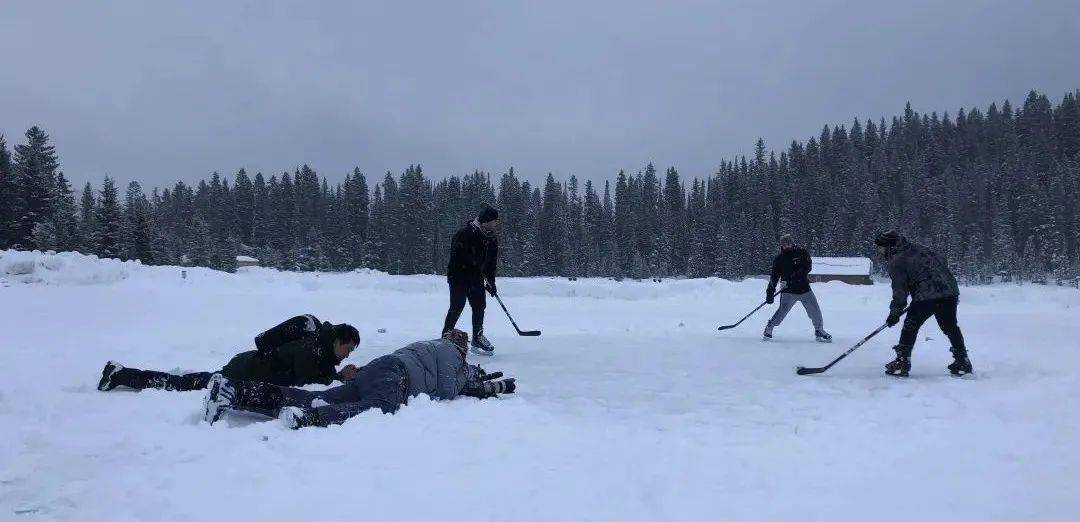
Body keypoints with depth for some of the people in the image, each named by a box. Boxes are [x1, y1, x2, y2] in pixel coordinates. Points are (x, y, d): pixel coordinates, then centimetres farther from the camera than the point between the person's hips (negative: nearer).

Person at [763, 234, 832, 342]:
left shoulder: (802, 252, 3)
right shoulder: (779, 259, 4)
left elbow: (808, 266, -9)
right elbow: (774, 277, 4)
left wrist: (798, 274, -25)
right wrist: (770, 293, -1)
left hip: (805, 289, 2)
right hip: (789, 291, -2)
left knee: (815, 311, 2)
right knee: (782, 311, -15)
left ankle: (819, 331, 22)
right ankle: (768, 329, -1)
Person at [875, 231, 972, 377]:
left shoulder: (896, 262, -4)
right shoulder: (918, 248, 19)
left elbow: (900, 290, -7)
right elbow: (941, 262, 24)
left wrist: (894, 313, 0)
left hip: (926, 296, -8)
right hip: (950, 291, 8)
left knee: (910, 327, 3)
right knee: (951, 328, 19)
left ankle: (902, 362, 3)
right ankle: (963, 362, 27)